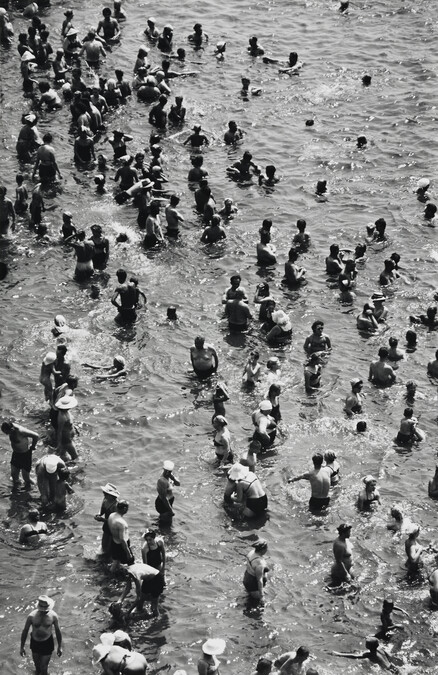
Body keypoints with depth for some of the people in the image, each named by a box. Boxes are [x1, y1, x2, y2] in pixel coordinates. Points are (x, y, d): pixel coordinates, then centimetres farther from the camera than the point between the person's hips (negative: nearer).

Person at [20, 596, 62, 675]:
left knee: (43, 668, -1)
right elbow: (25, 631, -7)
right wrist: (22, 647, -1)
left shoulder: (53, 616, -20)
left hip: (47, 643, -2)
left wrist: (60, 647, 1)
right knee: (37, 663, 22)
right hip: (35, 642, 2)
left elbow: (58, 631, -6)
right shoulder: (32, 616, -21)